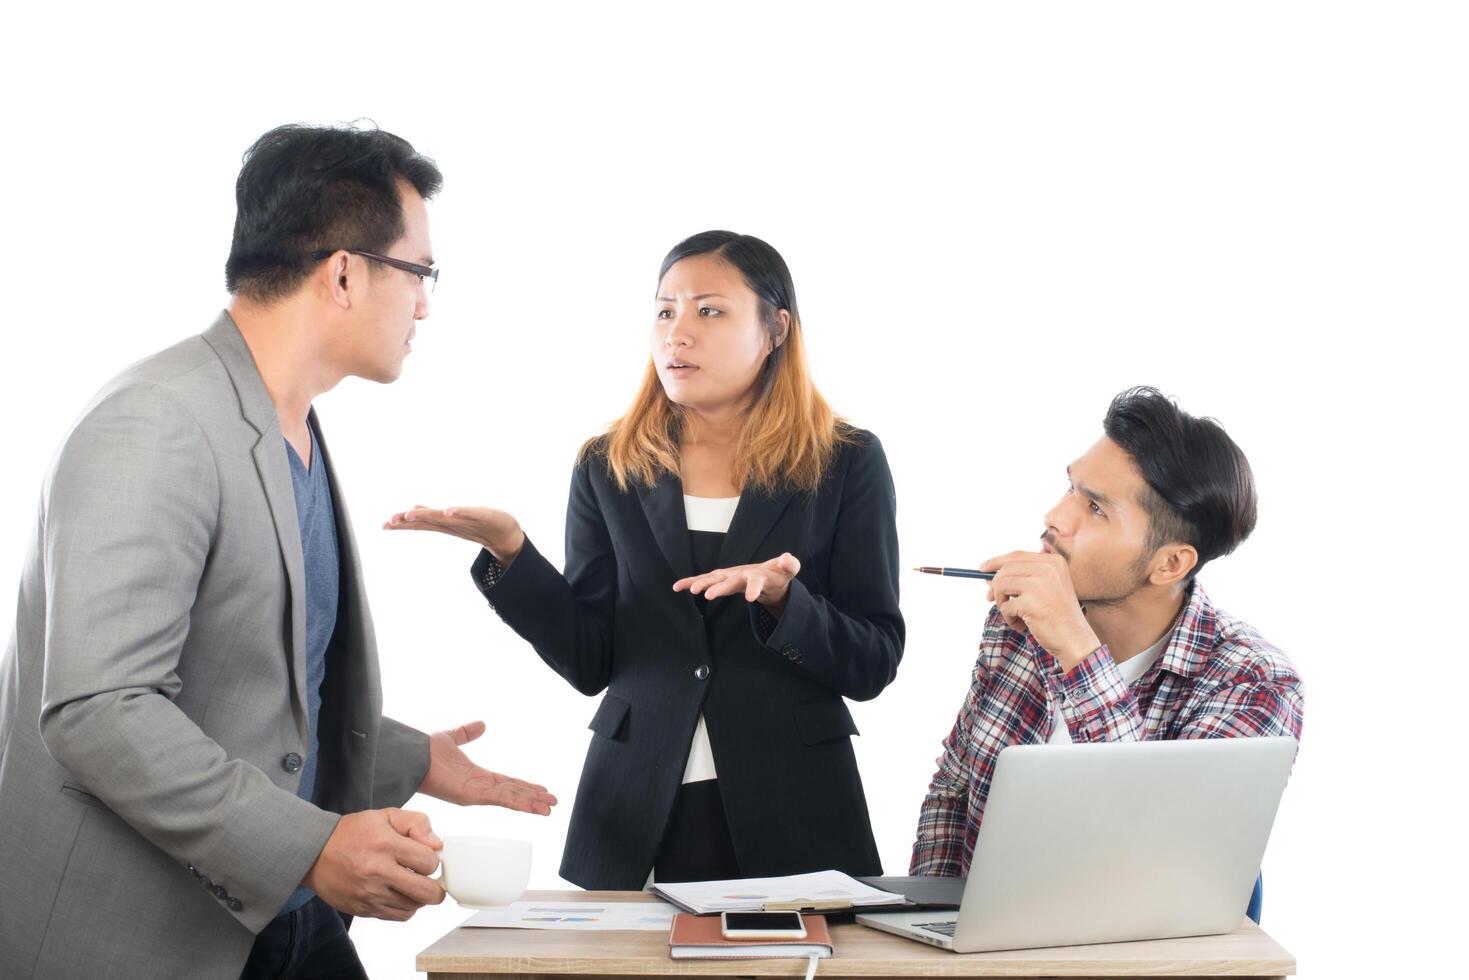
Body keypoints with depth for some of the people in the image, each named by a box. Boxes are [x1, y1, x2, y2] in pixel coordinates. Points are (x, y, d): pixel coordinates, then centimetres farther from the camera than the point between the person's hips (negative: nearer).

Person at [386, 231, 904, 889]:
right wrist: (509, 549, -11)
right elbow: (590, 662, 2)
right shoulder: (609, 469, 6)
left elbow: (874, 665, -3)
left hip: (792, 810, -1)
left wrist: (782, 598, -21)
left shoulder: (847, 463, 0)